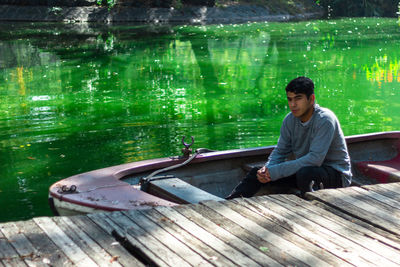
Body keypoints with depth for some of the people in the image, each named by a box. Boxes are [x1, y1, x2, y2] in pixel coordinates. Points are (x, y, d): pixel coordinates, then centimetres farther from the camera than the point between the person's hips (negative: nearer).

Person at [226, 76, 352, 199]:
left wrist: (276, 171, -30)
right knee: (257, 173, -4)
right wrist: (267, 169, -17)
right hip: (305, 168, 7)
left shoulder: (324, 119, -23)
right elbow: (280, 151, 7)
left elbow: (315, 159, -30)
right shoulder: (290, 120, -1)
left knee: (305, 173, -40)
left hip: (336, 173, -7)